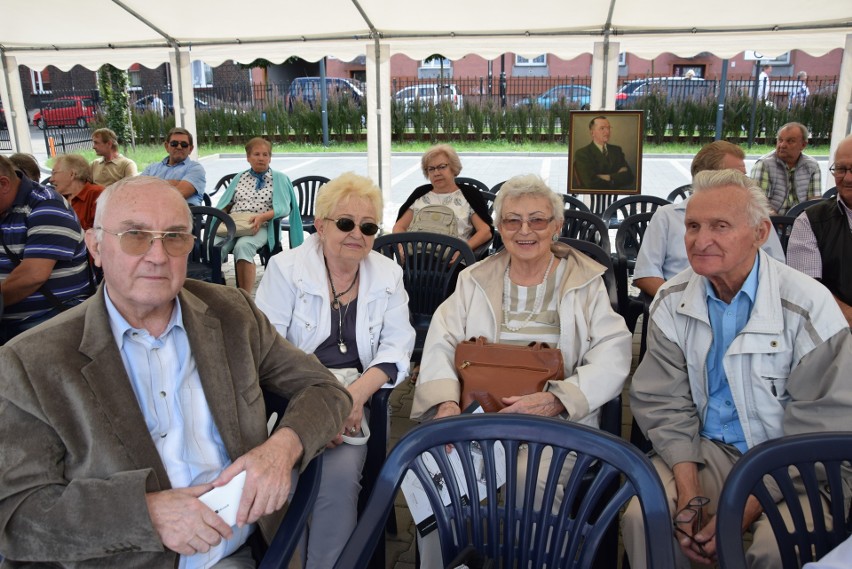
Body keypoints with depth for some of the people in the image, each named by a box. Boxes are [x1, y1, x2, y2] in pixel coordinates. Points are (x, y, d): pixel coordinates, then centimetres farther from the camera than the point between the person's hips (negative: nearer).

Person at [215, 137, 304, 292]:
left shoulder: (279, 178, 13)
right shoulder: (240, 177, 25)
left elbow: (284, 208, 0)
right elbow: (225, 204, 22)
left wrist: (262, 216, -18)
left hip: (261, 227, -3)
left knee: (243, 246, -37)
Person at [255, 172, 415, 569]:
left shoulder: (388, 275, 7)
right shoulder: (286, 268, -2)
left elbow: (397, 346, 1)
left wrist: (357, 393, -18)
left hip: (355, 397, 2)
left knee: (341, 473, -25)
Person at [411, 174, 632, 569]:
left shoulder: (588, 283, 7)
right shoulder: (474, 281, 14)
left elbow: (612, 360, -4)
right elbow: (441, 346, 4)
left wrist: (554, 401, -20)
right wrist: (446, 402, -16)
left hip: (558, 421, -1)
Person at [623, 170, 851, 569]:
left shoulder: (809, 306, -13)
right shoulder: (672, 301, -3)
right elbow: (662, 401, -1)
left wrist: (747, 508, -21)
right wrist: (689, 490, -15)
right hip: (708, 450, 3)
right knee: (641, 517, -22)